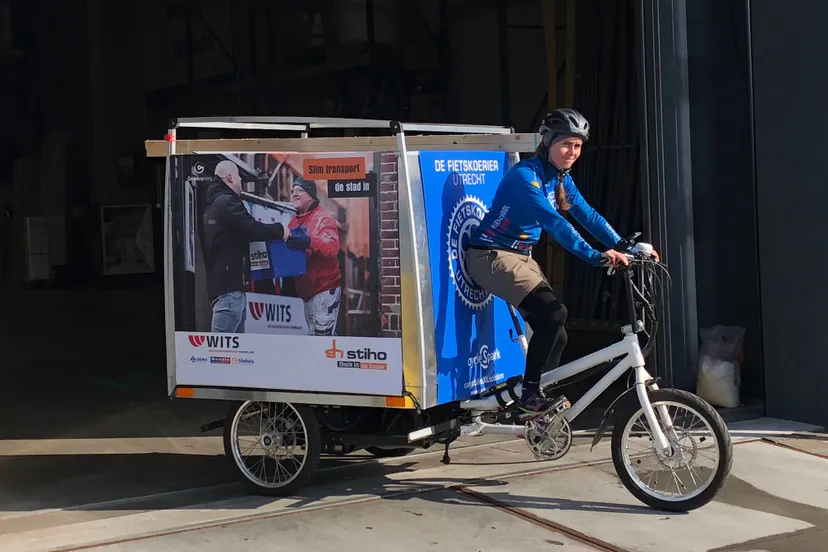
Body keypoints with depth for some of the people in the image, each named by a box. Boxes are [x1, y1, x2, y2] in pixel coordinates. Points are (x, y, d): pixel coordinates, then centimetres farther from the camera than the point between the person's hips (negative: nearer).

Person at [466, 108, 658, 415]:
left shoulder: (559, 178, 7)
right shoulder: (525, 175, -21)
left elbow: (588, 216, 4)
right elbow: (553, 223, -32)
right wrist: (595, 257, -39)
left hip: (520, 256, 9)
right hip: (492, 256, -9)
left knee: (555, 333, 1)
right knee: (553, 315, -22)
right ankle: (529, 395, -11)